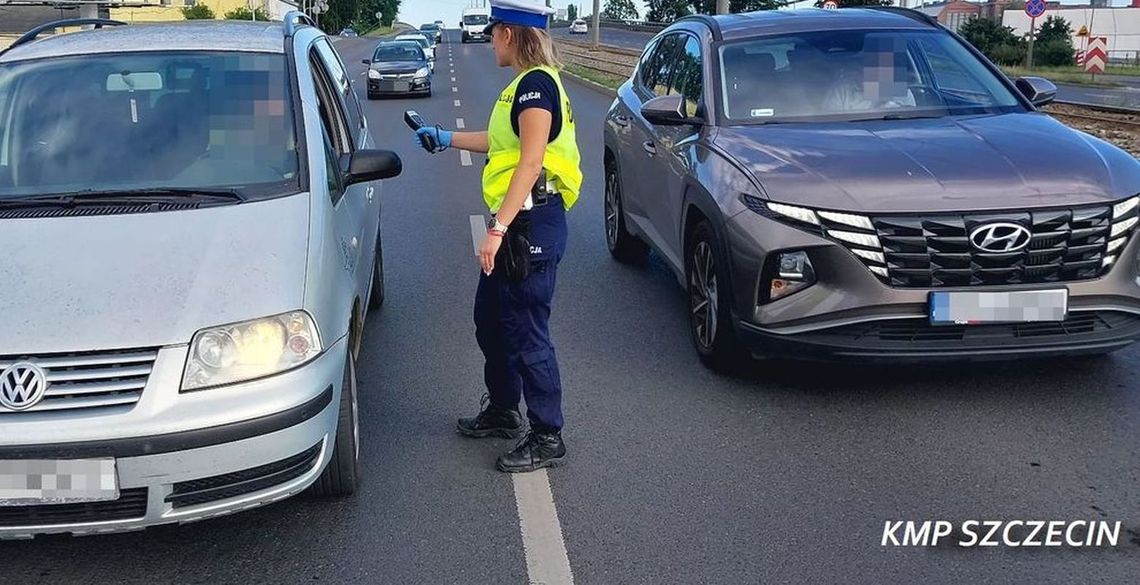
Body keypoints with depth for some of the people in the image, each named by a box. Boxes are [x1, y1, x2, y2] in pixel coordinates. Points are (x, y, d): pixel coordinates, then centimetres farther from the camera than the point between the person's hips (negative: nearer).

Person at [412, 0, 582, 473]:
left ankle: (547, 438, 6)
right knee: (491, 321, 20)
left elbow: (531, 160, -23)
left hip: (532, 225, -11)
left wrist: (498, 229, -26)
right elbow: (504, 143, 27)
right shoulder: (526, 85, 15)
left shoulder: (536, 84, -16)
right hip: (516, 224, 11)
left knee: (526, 332, -5)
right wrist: (447, 138, 38)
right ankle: (502, 411, 35)